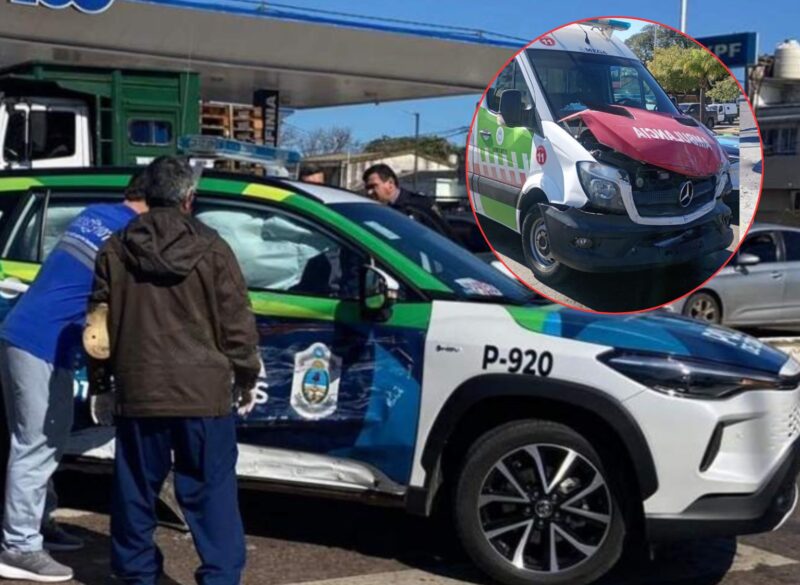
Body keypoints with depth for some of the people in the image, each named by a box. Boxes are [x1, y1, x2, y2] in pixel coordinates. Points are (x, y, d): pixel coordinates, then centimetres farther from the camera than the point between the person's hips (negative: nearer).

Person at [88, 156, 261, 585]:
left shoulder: (116, 250, 4)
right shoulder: (212, 249, -3)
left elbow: (99, 325, 8)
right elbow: (237, 323, -3)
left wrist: (100, 383, 20)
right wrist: (247, 377, 10)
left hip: (139, 390, 2)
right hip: (205, 390, -2)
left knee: (136, 491, 14)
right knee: (211, 491, 4)